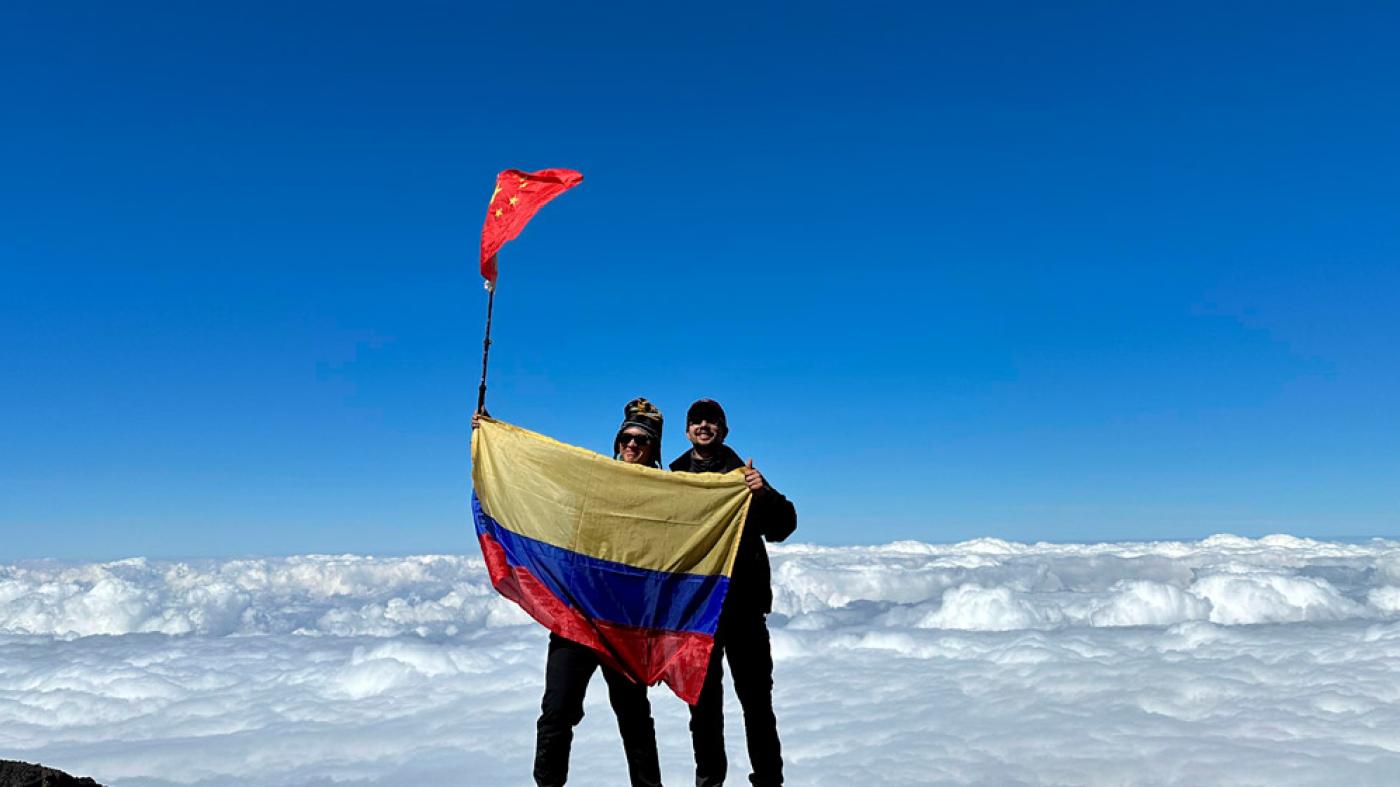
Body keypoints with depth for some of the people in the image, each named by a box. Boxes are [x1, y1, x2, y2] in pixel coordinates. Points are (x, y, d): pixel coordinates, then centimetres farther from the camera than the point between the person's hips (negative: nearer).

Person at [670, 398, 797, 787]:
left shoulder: (743, 475, 6)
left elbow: (783, 526, -3)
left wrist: (764, 493, -20)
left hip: (742, 598, -1)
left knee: (755, 694, 2)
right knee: (702, 697, 9)